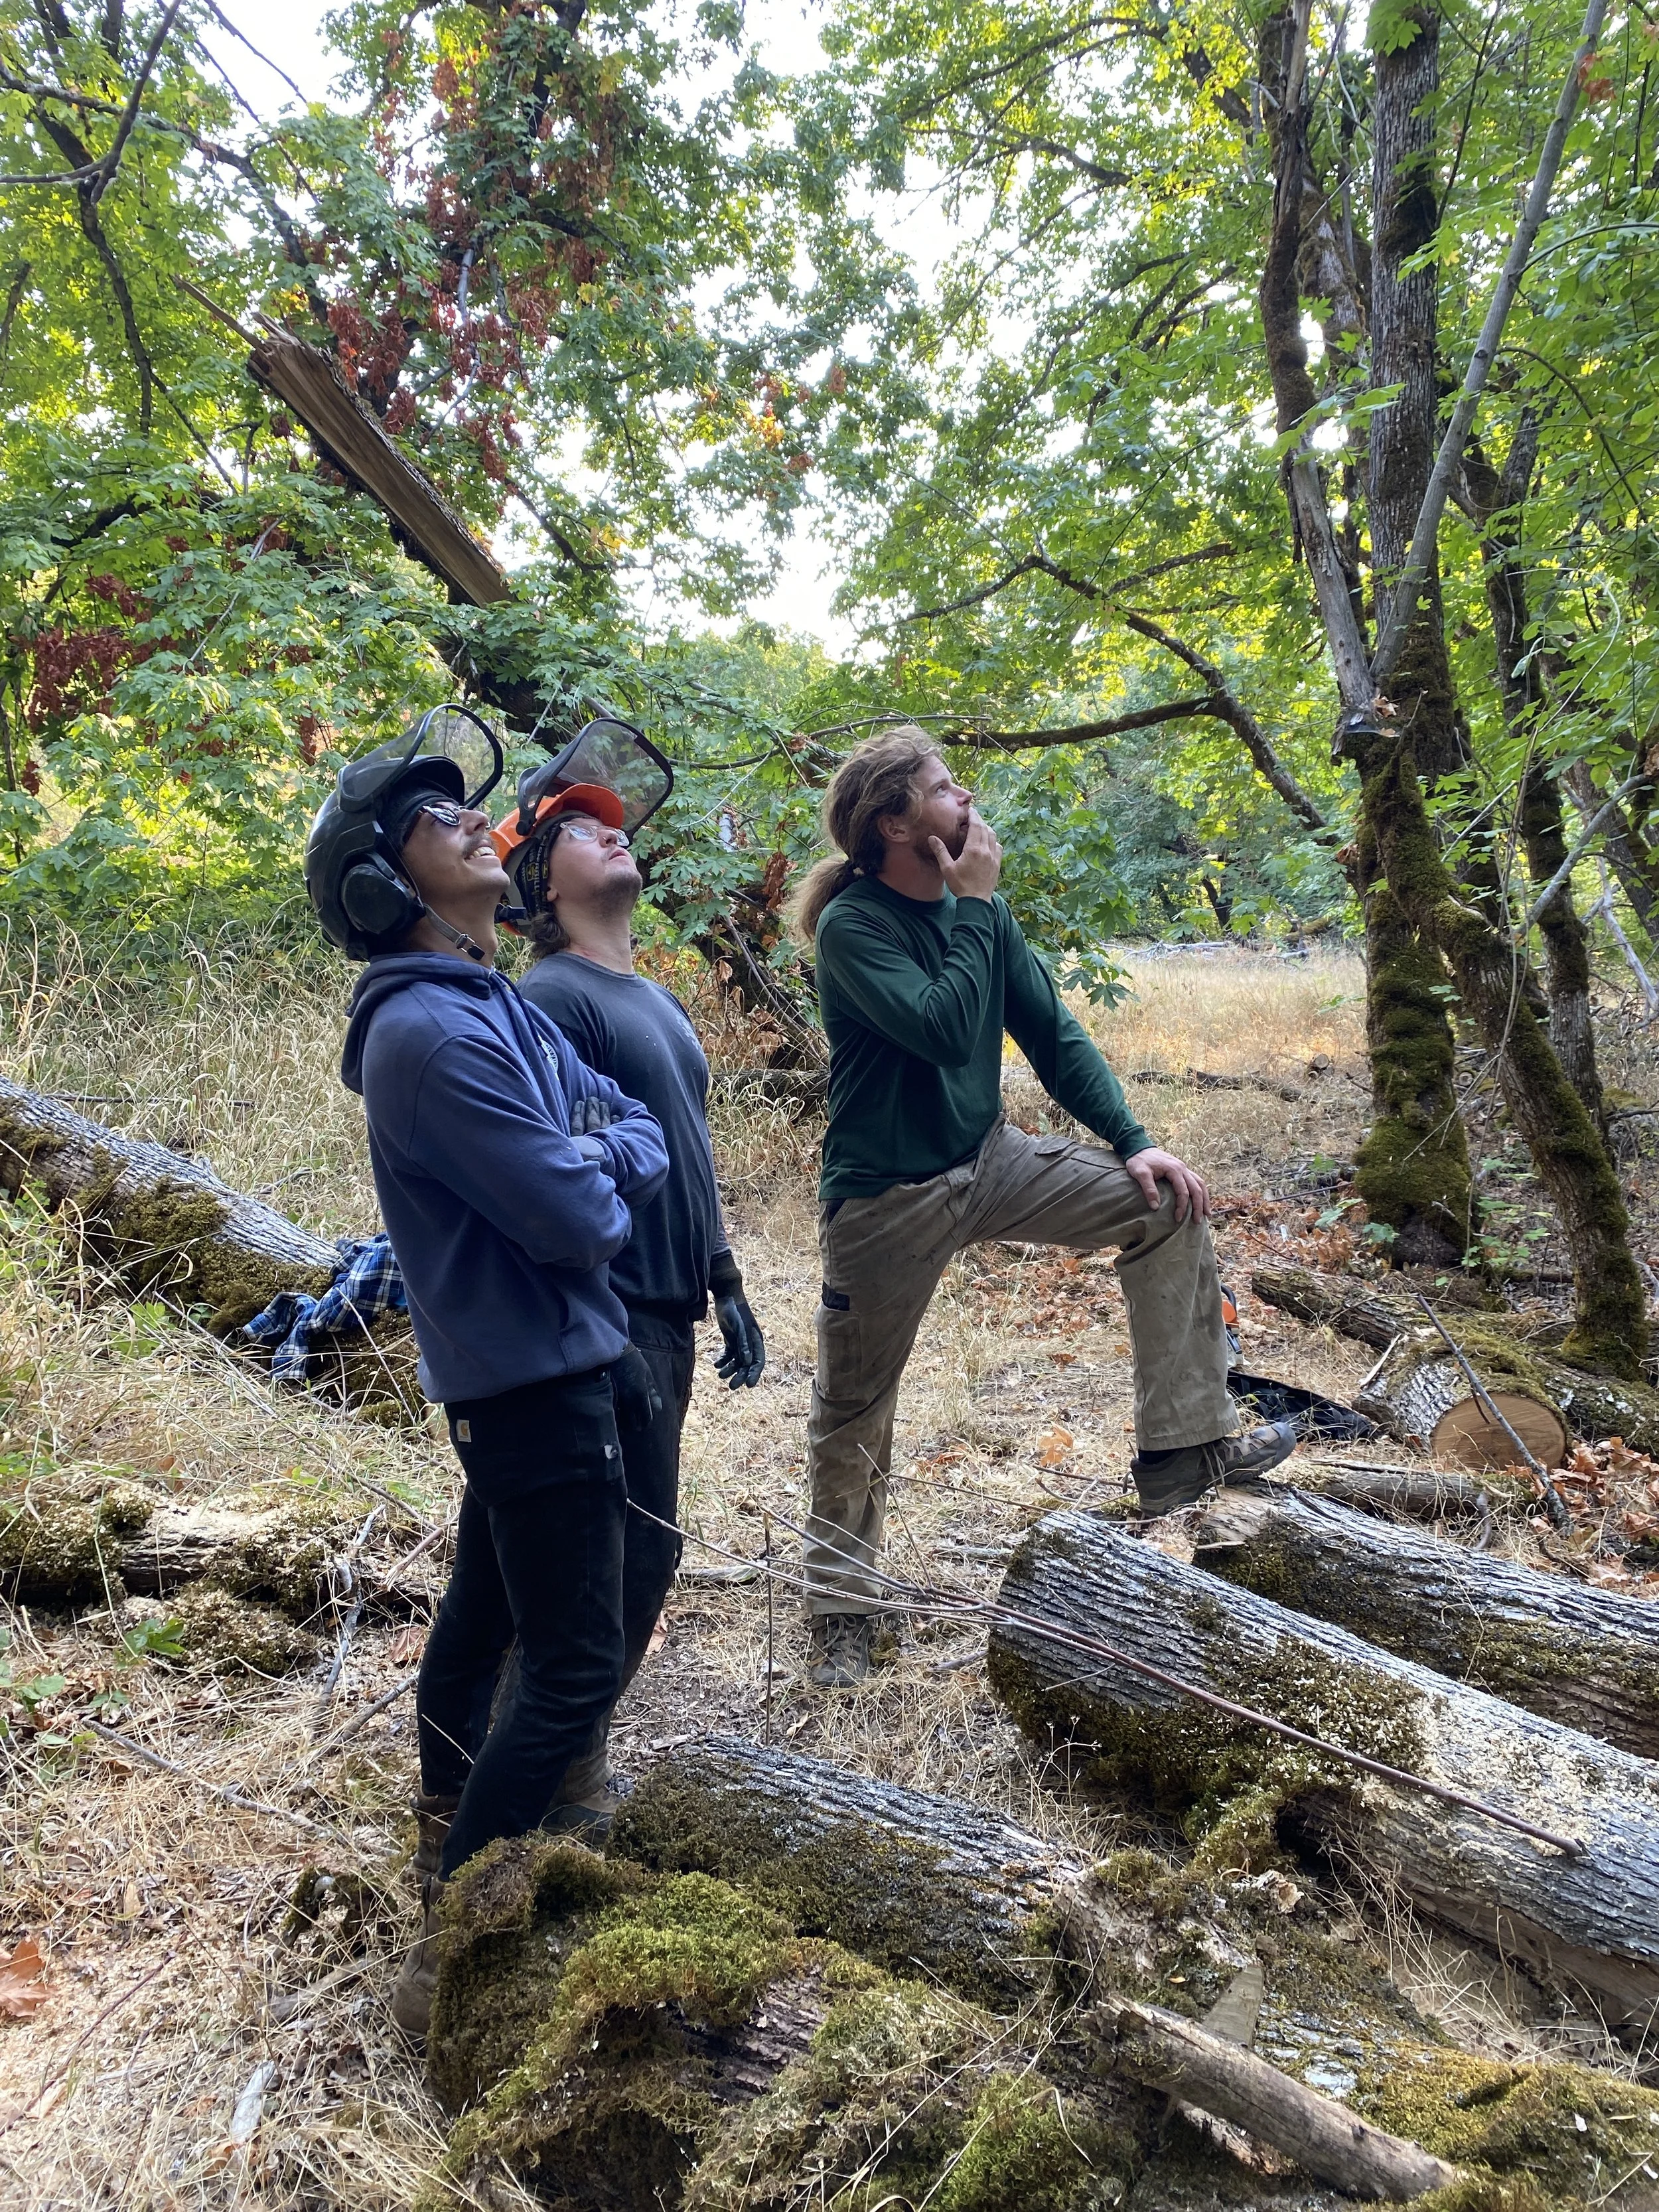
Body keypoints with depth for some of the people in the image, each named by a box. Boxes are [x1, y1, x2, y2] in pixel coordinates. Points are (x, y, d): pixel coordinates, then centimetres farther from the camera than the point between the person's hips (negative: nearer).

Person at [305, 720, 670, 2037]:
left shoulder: (495, 1004, 10)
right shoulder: (431, 1034, -22)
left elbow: (637, 1133, 8)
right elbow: (578, 1220, -25)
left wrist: (600, 1165, -13)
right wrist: (599, 1183, -3)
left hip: (517, 1371, 10)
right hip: (538, 1382, -10)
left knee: (485, 1613, 23)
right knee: (579, 1668, -5)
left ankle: (452, 1837, 43)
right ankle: (448, 1955, 5)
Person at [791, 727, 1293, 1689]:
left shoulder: (981, 910, 1)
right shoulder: (853, 926, -19)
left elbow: (1052, 1033, 4)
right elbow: (946, 1032, -31)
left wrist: (1133, 1141, -4)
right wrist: (973, 904, -24)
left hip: (989, 1159, 6)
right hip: (887, 1197, -6)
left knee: (1169, 1205, -2)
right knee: (855, 1415, 6)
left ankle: (1185, 1446, 6)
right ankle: (842, 1610, 27)